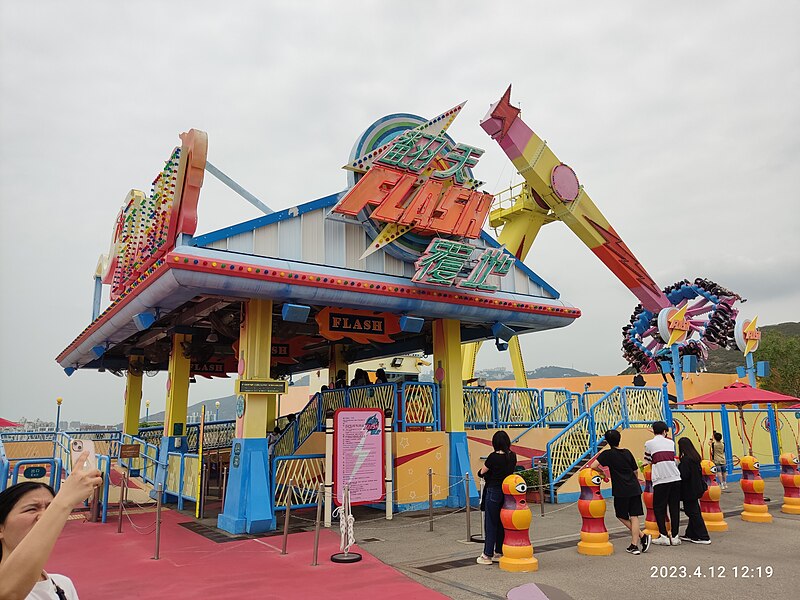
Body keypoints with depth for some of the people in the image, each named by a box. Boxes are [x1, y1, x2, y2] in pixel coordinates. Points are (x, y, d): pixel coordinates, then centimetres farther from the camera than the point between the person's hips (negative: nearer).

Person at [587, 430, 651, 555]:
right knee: (634, 516, 5)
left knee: (621, 516, 12)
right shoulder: (627, 452, 7)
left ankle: (642, 535, 3)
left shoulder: (607, 454, -8)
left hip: (621, 490, -5)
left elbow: (593, 465, -17)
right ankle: (634, 545, -1)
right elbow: (635, 470, 15)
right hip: (634, 488, 5)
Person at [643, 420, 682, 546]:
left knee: (659, 508, 7)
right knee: (675, 507, 10)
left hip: (660, 480, -3)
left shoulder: (649, 443, 5)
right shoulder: (670, 442, 14)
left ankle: (664, 536, 5)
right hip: (675, 478, 3)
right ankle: (674, 536, 11)